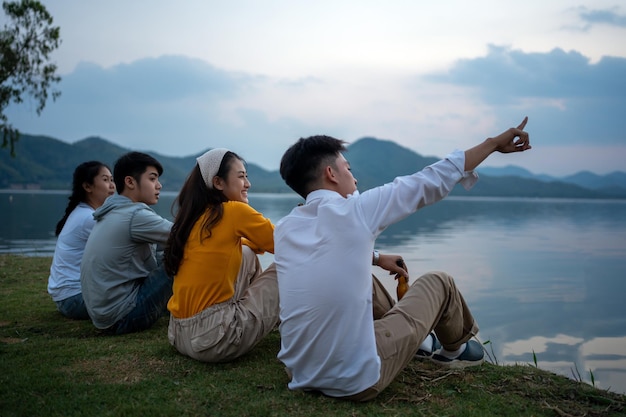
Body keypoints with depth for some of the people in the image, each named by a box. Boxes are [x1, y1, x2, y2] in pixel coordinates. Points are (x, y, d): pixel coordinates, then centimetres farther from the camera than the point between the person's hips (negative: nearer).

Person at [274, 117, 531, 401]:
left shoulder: (284, 230, 2)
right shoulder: (354, 210, -15)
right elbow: (433, 180, -4)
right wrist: (494, 143, 8)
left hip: (300, 378, 6)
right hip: (357, 383, -5)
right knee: (438, 283, 14)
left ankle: (416, 339, 49)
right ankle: (455, 350, 42)